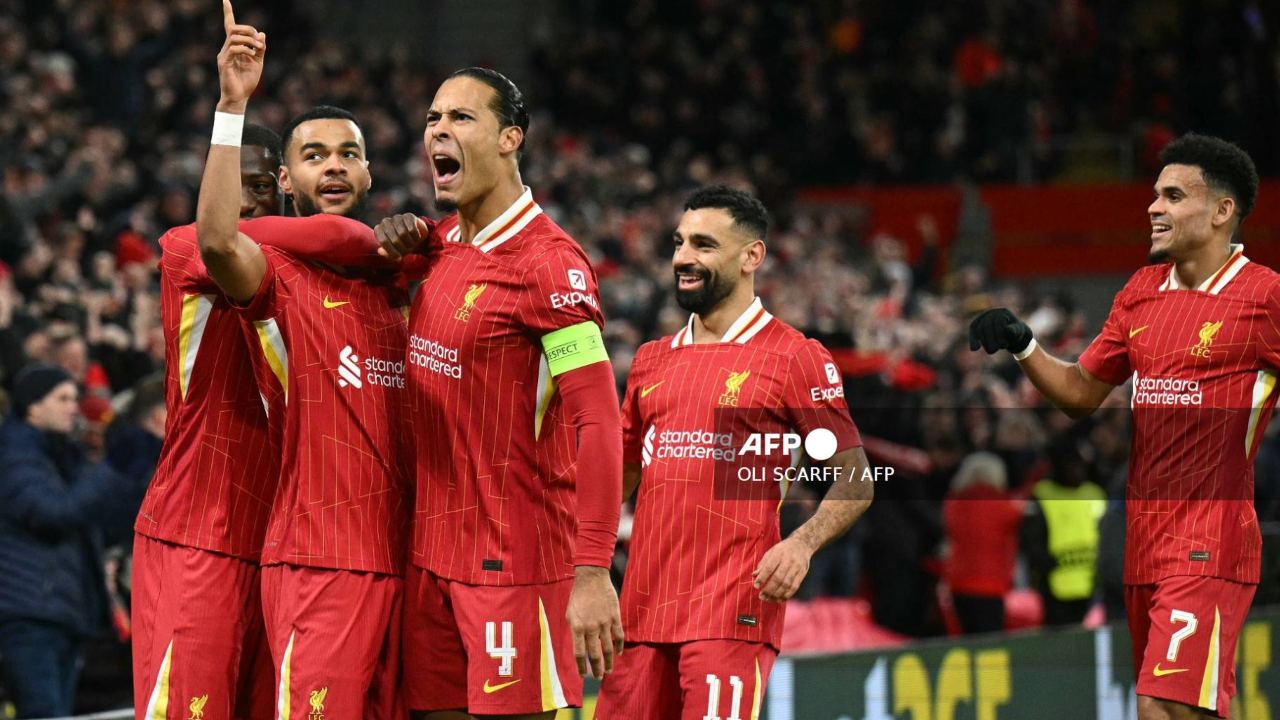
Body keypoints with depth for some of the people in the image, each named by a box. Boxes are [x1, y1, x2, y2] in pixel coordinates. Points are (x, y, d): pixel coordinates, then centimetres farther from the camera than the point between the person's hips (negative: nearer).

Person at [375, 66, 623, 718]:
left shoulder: (548, 263, -14)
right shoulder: (443, 245, 10)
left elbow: (598, 422, -19)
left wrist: (593, 575, -25)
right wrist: (397, 243, 8)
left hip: (515, 559, -8)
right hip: (432, 548, 8)